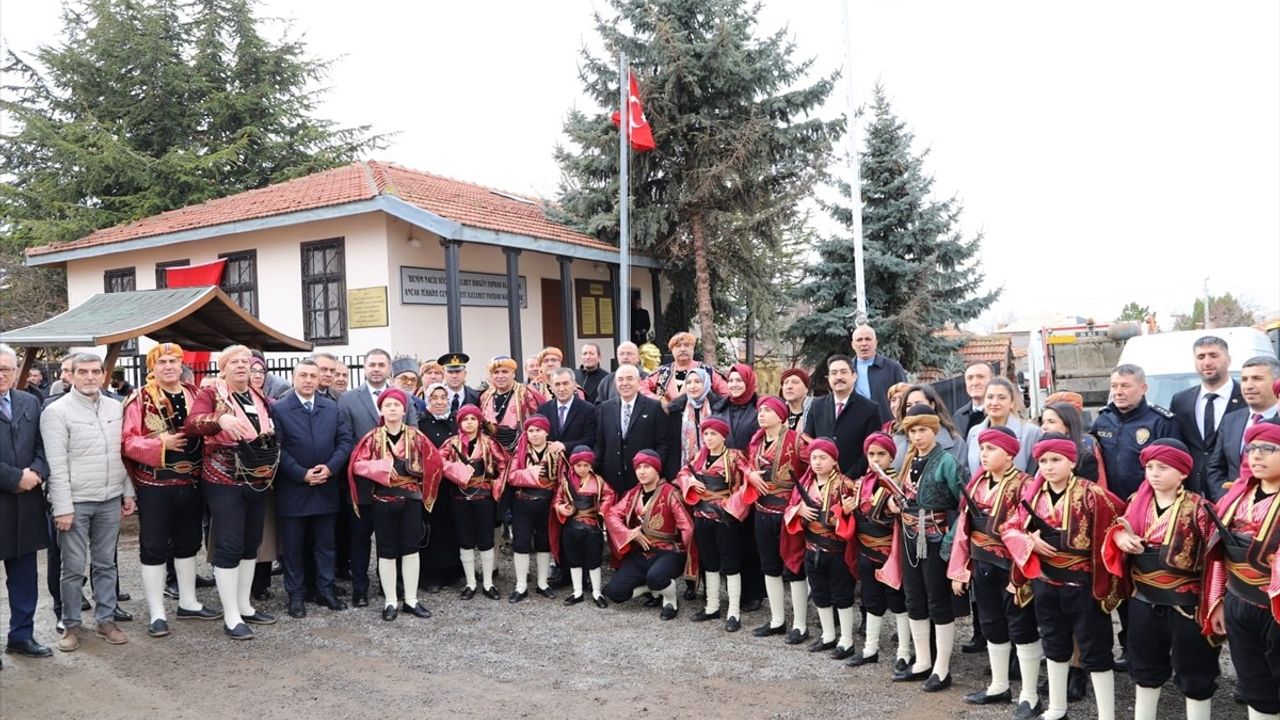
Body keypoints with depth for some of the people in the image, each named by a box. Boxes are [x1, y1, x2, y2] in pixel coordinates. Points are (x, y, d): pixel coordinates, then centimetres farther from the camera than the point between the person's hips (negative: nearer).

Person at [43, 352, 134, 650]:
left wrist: (128, 492, 10)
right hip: (76, 502, -4)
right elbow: (56, 465, -11)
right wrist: (63, 507, -14)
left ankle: (106, 620, 22)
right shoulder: (56, 412, -8)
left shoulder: (116, 408, 7)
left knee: (106, 564, 12)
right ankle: (71, 625, 18)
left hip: (110, 500, 4)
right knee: (73, 568, 4)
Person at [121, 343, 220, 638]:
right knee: (154, 547, 2)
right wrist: (161, 443, -24)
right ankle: (157, 613, 10)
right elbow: (128, 442, -13)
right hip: (154, 486, -5)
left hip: (191, 483, 5)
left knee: (188, 543, 15)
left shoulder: (195, 395, 7)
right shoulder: (139, 400, -7)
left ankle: (188, 602, 29)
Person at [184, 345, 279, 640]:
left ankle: (245, 606, 25)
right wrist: (220, 419, -41)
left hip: (258, 482, 6)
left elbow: (272, 434, 20)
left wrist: (271, 468, 7)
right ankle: (231, 616, 4)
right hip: (225, 482, -6)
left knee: (251, 544, 13)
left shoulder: (260, 397, 12)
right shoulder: (211, 393, -7)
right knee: (229, 545, -4)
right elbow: (190, 425, -24)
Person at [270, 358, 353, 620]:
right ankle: (296, 595, 17)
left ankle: (325, 590, 22)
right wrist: (302, 474, -15)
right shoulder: (278, 409, -4)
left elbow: (345, 440, 4)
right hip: (293, 490, -3)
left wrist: (330, 468, -11)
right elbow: (276, 448, -10)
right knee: (293, 546, 6)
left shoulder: (332, 408, 7)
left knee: (326, 543, 11)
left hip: (326, 488, 3)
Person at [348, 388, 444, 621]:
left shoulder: (415, 436, 1)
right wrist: (383, 466, -18)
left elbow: (435, 462, 0)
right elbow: (357, 464, -8)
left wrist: (407, 466, -7)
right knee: (387, 551, 6)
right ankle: (391, 602, 15)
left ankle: (411, 600, 16)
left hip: (411, 499, 1)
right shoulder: (372, 437, -1)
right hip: (382, 501, -1)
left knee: (411, 549, 6)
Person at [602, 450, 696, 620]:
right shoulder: (633, 494, 9)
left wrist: (682, 553, -9)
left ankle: (671, 599, -3)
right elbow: (611, 514, 5)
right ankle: (653, 588, 16)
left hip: (667, 551, -5)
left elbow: (687, 527, -14)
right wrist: (630, 534, -8)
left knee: (655, 577, -38)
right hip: (640, 553, 6)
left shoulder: (669, 492, -10)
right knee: (614, 592, -10)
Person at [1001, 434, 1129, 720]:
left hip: (1082, 583, -6)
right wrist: (1029, 541, -13)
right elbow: (1009, 528, 8)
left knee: (1094, 650, 4)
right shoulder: (1033, 493, 1)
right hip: (1045, 581, 6)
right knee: (1053, 644, 19)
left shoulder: (1091, 494, -15)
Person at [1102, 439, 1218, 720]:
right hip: (1143, 602, 5)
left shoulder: (1198, 508, -12)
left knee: (1194, 676, 9)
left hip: (1186, 604, -5)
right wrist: (1119, 536, -10)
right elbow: (1119, 531, 13)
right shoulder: (1137, 502, 2)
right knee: (1145, 670, 19)